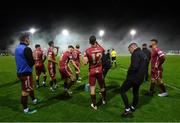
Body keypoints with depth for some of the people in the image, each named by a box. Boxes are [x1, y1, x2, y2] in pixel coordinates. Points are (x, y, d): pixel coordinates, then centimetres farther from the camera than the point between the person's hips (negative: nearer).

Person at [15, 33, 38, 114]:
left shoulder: (17, 48, 8)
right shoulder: (26, 49, -21)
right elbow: (31, 63, -22)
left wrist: (31, 60, 6)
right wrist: (34, 60, -1)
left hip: (20, 72, 9)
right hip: (26, 73, -9)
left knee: (30, 87, 25)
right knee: (25, 91, 2)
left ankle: (34, 100, 44)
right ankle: (26, 109, 16)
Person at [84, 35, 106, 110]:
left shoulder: (87, 51, -15)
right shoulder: (101, 49, -6)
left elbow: (85, 63, -16)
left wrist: (89, 60, 3)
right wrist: (97, 44, 22)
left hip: (92, 71, -3)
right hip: (100, 70, 3)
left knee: (92, 88, 9)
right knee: (102, 86, 21)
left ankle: (94, 105, 19)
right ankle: (104, 100, 42)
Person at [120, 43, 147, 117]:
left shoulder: (136, 54, -16)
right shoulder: (143, 54, 15)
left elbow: (134, 67, -29)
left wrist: (128, 74, -14)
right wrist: (141, 75, 17)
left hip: (133, 77, -10)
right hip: (140, 78, 10)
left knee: (122, 90, -1)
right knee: (136, 93, 23)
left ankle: (128, 109, -2)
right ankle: (133, 107, 40)